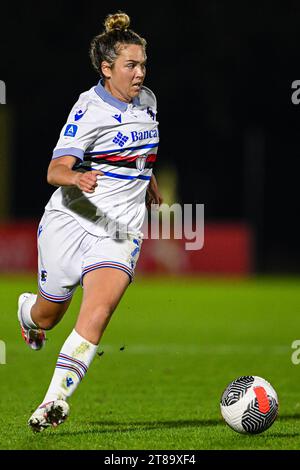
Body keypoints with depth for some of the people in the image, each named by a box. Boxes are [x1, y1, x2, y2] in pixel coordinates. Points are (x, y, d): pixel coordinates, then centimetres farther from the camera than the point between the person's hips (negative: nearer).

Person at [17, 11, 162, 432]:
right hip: (71, 221, -3)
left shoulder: (146, 101, 8)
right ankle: (27, 310, 52)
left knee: (98, 311, -21)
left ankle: (56, 399, -25)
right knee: (48, 315, 13)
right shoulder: (89, 109, -13)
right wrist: (76, 178, -43)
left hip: (120, 231, 3)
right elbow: (55, 170, -23)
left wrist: (150, 183, 37)